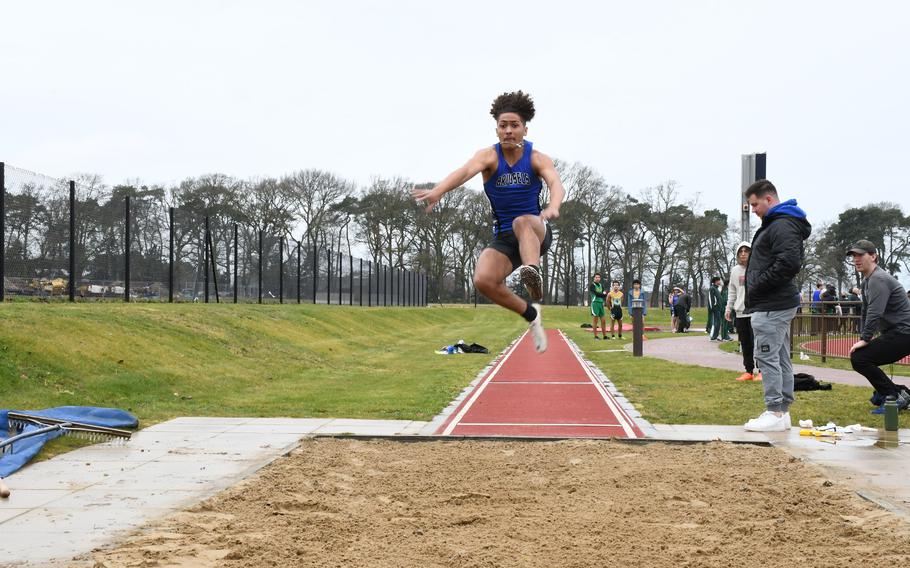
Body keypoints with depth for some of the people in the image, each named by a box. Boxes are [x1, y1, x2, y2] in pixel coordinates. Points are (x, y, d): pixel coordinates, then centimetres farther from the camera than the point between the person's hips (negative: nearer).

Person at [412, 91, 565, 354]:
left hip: (536, 233, -2)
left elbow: (556, 184, -26)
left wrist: (553, 207, -51)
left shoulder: (538, 159, -6)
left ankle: (533, 273, -61)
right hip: (503, 238, 2)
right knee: (483, 280, -24)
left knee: (522, 222, -38)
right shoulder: (489, 156, -5)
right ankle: (530, 314, -3)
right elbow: (465, 171, -28)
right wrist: (438, 191, -49)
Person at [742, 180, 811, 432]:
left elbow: (789, 263, -25)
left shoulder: (782, 226, -14)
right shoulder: (775, 224, 18)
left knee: (766, 355, -10)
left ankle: (775, 412, -10)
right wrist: (755, 281, 10)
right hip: (778, 303, 11)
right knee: (780, 358, 12)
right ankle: (783, 411, 18)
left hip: (773, 305, -11)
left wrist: (758, 285, -18)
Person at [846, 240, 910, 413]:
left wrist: (865, 339, -22)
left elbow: (875, 313, -25)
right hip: (894, 333, 11)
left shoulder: (878, 279, -16)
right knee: (863, 358, 12)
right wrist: (864, 338, 15)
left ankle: (895, 398, -10)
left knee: (859, 358, -17)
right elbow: (866, 312, 22)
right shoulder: (867, 280, 17)